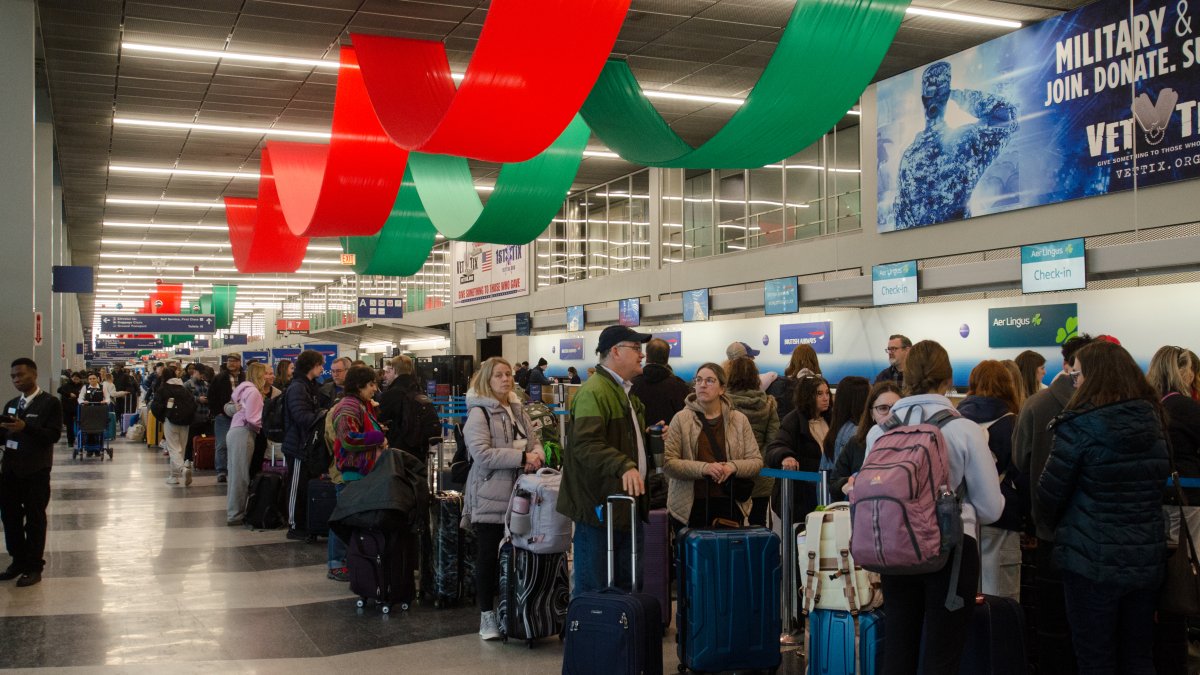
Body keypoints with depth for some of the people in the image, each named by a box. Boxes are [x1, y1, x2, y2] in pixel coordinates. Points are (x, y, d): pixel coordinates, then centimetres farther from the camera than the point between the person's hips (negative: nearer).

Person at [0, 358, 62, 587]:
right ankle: (18, 560, 23)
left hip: (36, 471, -6)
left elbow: (54, 435, -14)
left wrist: (26, 427, -25)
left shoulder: (50, 403, -4)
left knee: (34, 519, 2)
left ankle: (34, 567, 10)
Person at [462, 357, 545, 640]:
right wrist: (521, 457, -20)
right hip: (490, 496, -6)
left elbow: (534, 441, 16)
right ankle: (487, 615, 12)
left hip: (519, 494, 6)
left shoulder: (518, 410, 13)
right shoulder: (479, 413, -10)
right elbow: (481, 453, -20)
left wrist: (536, 455, -8)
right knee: (489, 556, 2)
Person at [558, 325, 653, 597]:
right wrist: (624, 466, -39)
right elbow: (586, 444, -28)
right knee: (594, 589, -3)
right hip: (600, 506, -10)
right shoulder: (593, 392, -15)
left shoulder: (626, 392, 20)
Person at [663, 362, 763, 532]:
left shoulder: (739, 419, 8)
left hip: (729, 505, 2)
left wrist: (733, 467, -14)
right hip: (691, 506, -2)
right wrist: (703, 468, -18)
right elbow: (667, 462, -6)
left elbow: (756, 461, 6)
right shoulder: (681, 419, 1)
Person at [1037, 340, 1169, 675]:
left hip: (1092, 559, -6)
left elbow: (1049, 493, -10)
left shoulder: (1079, 425, -15)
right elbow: (1159, 480, 14)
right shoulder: (1152, 419, 3)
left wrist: (1057, 523, 10)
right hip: (1147, 557, 6)